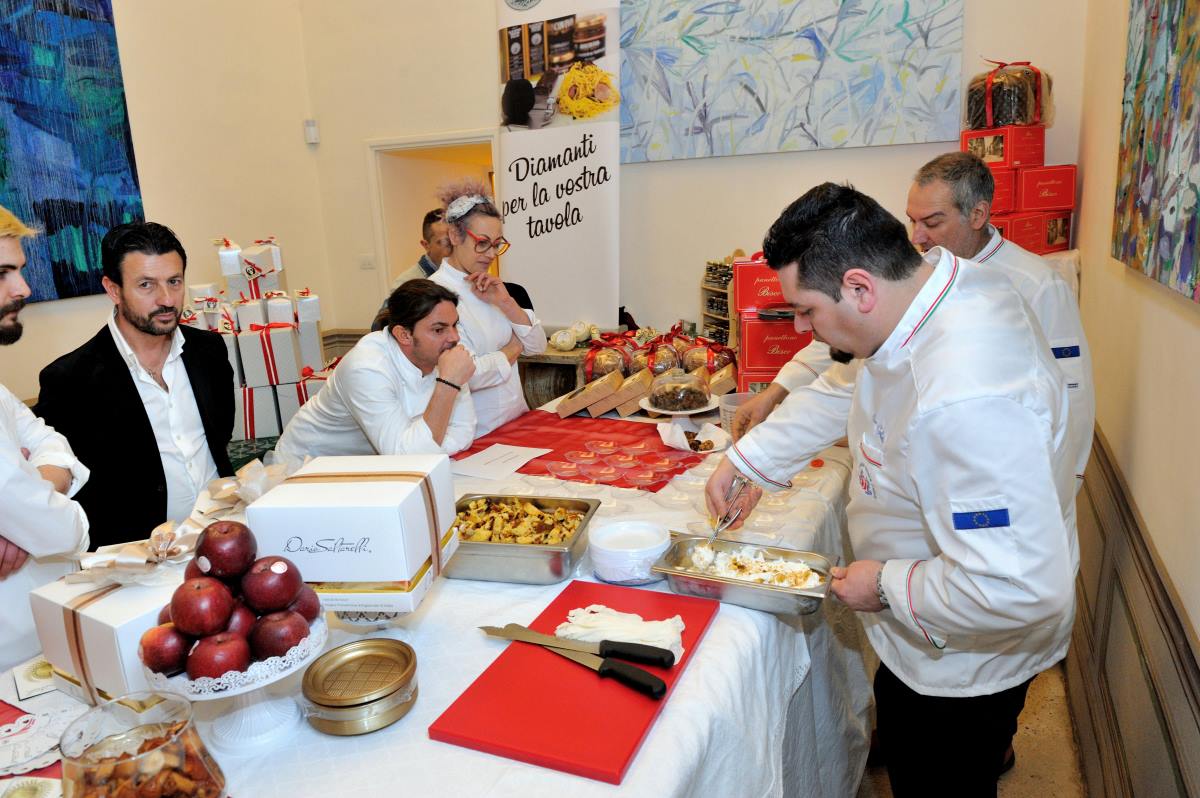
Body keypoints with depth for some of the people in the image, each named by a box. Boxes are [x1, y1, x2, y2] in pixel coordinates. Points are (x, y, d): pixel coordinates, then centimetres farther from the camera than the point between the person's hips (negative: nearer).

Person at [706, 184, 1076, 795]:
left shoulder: (967, 399, -42)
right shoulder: (941, 281, -11)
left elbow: (1020, 590, -40)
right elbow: (848, 388, 6)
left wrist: (887, 587, -24)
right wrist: (747, 461, 3)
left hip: (964, 666, -8)